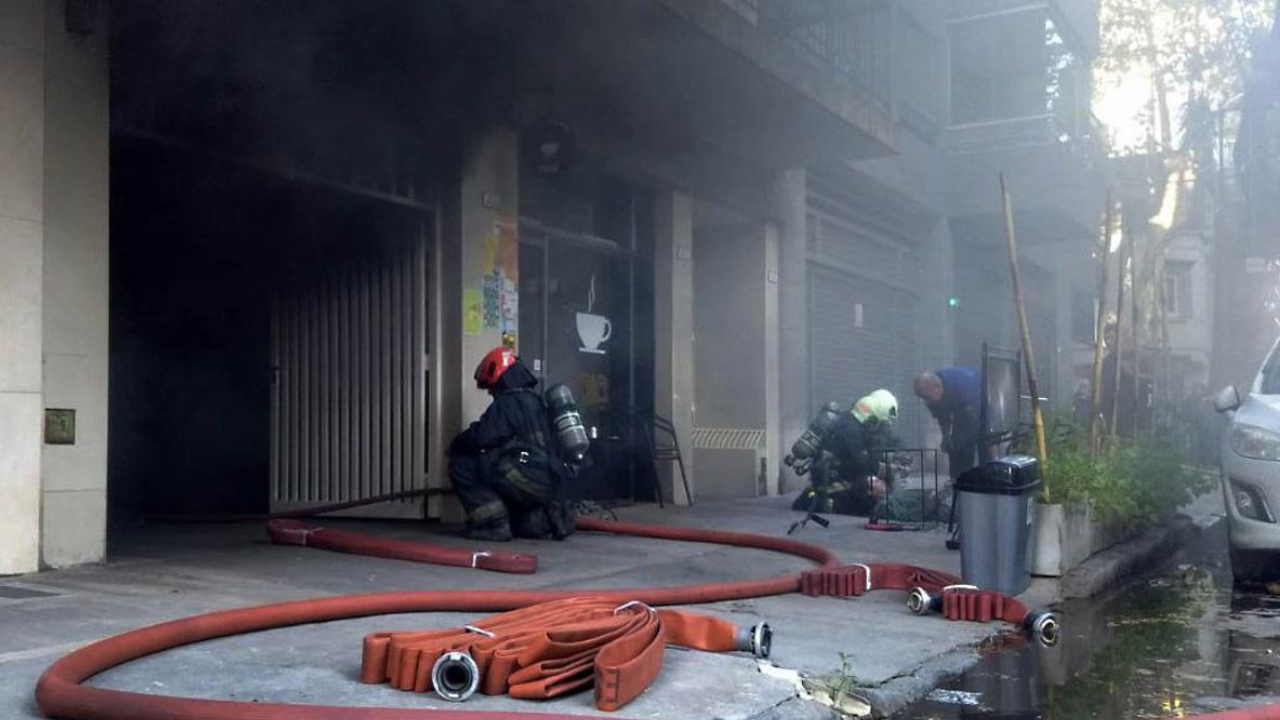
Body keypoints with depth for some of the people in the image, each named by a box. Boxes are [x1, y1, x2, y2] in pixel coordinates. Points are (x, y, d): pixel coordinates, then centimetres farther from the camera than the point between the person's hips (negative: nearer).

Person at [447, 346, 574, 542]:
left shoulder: (507, 402, -8)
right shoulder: (535, 401, 20)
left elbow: (480, 437, -14)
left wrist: (454, 446, 6)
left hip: (529, 479, -9)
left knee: (461, 465, -3)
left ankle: (492, 523, -6)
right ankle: (538, 516, 10)